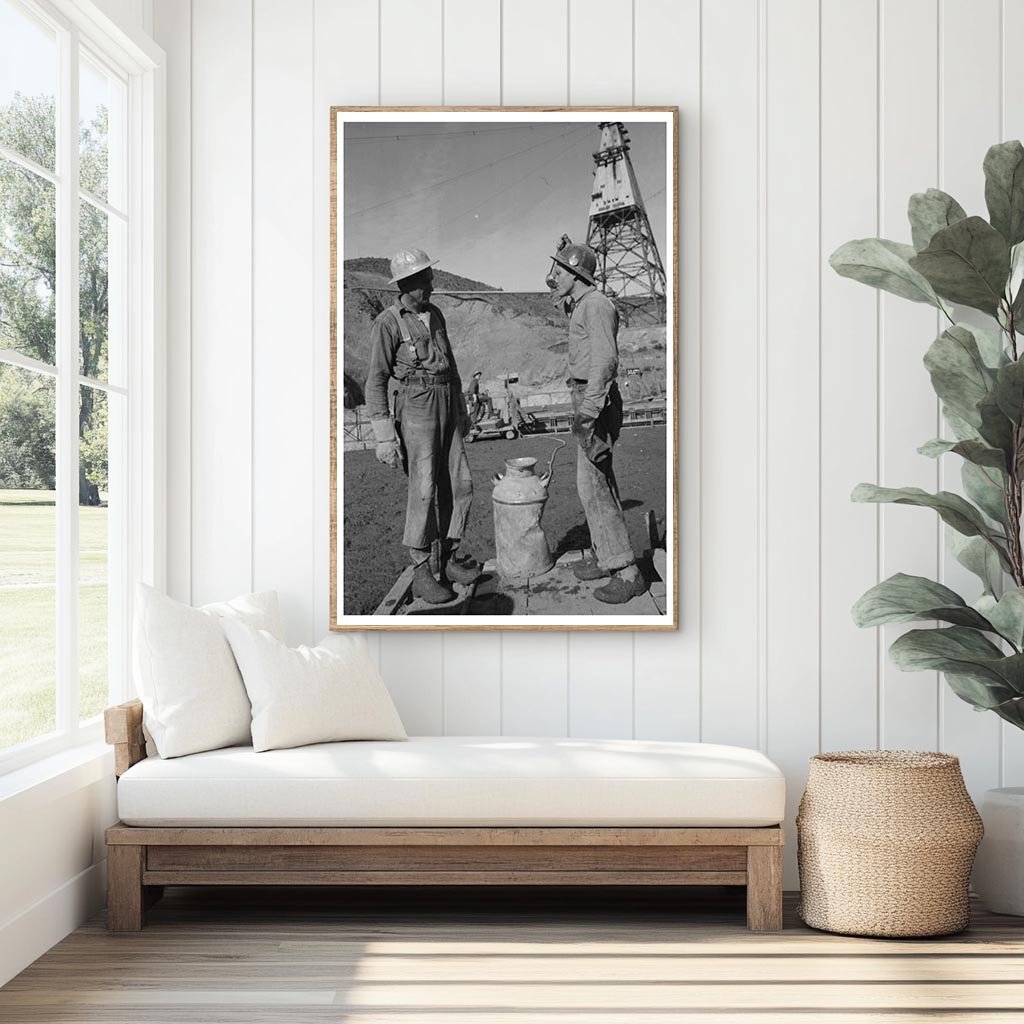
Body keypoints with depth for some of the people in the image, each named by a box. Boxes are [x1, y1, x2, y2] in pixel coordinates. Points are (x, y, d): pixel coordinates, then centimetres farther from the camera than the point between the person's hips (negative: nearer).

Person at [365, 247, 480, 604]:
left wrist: (461, 409, 24)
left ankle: (450, 560, 15)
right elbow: (376, 380, -10)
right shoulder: (388, 323, -9)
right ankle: (421, 574, -8)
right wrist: (384, 434, -16)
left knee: (459, 483, 3)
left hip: (446, 405, 7)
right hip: (416, 406, -7)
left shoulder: (435, 314, 13)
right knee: (424, 488, -12)